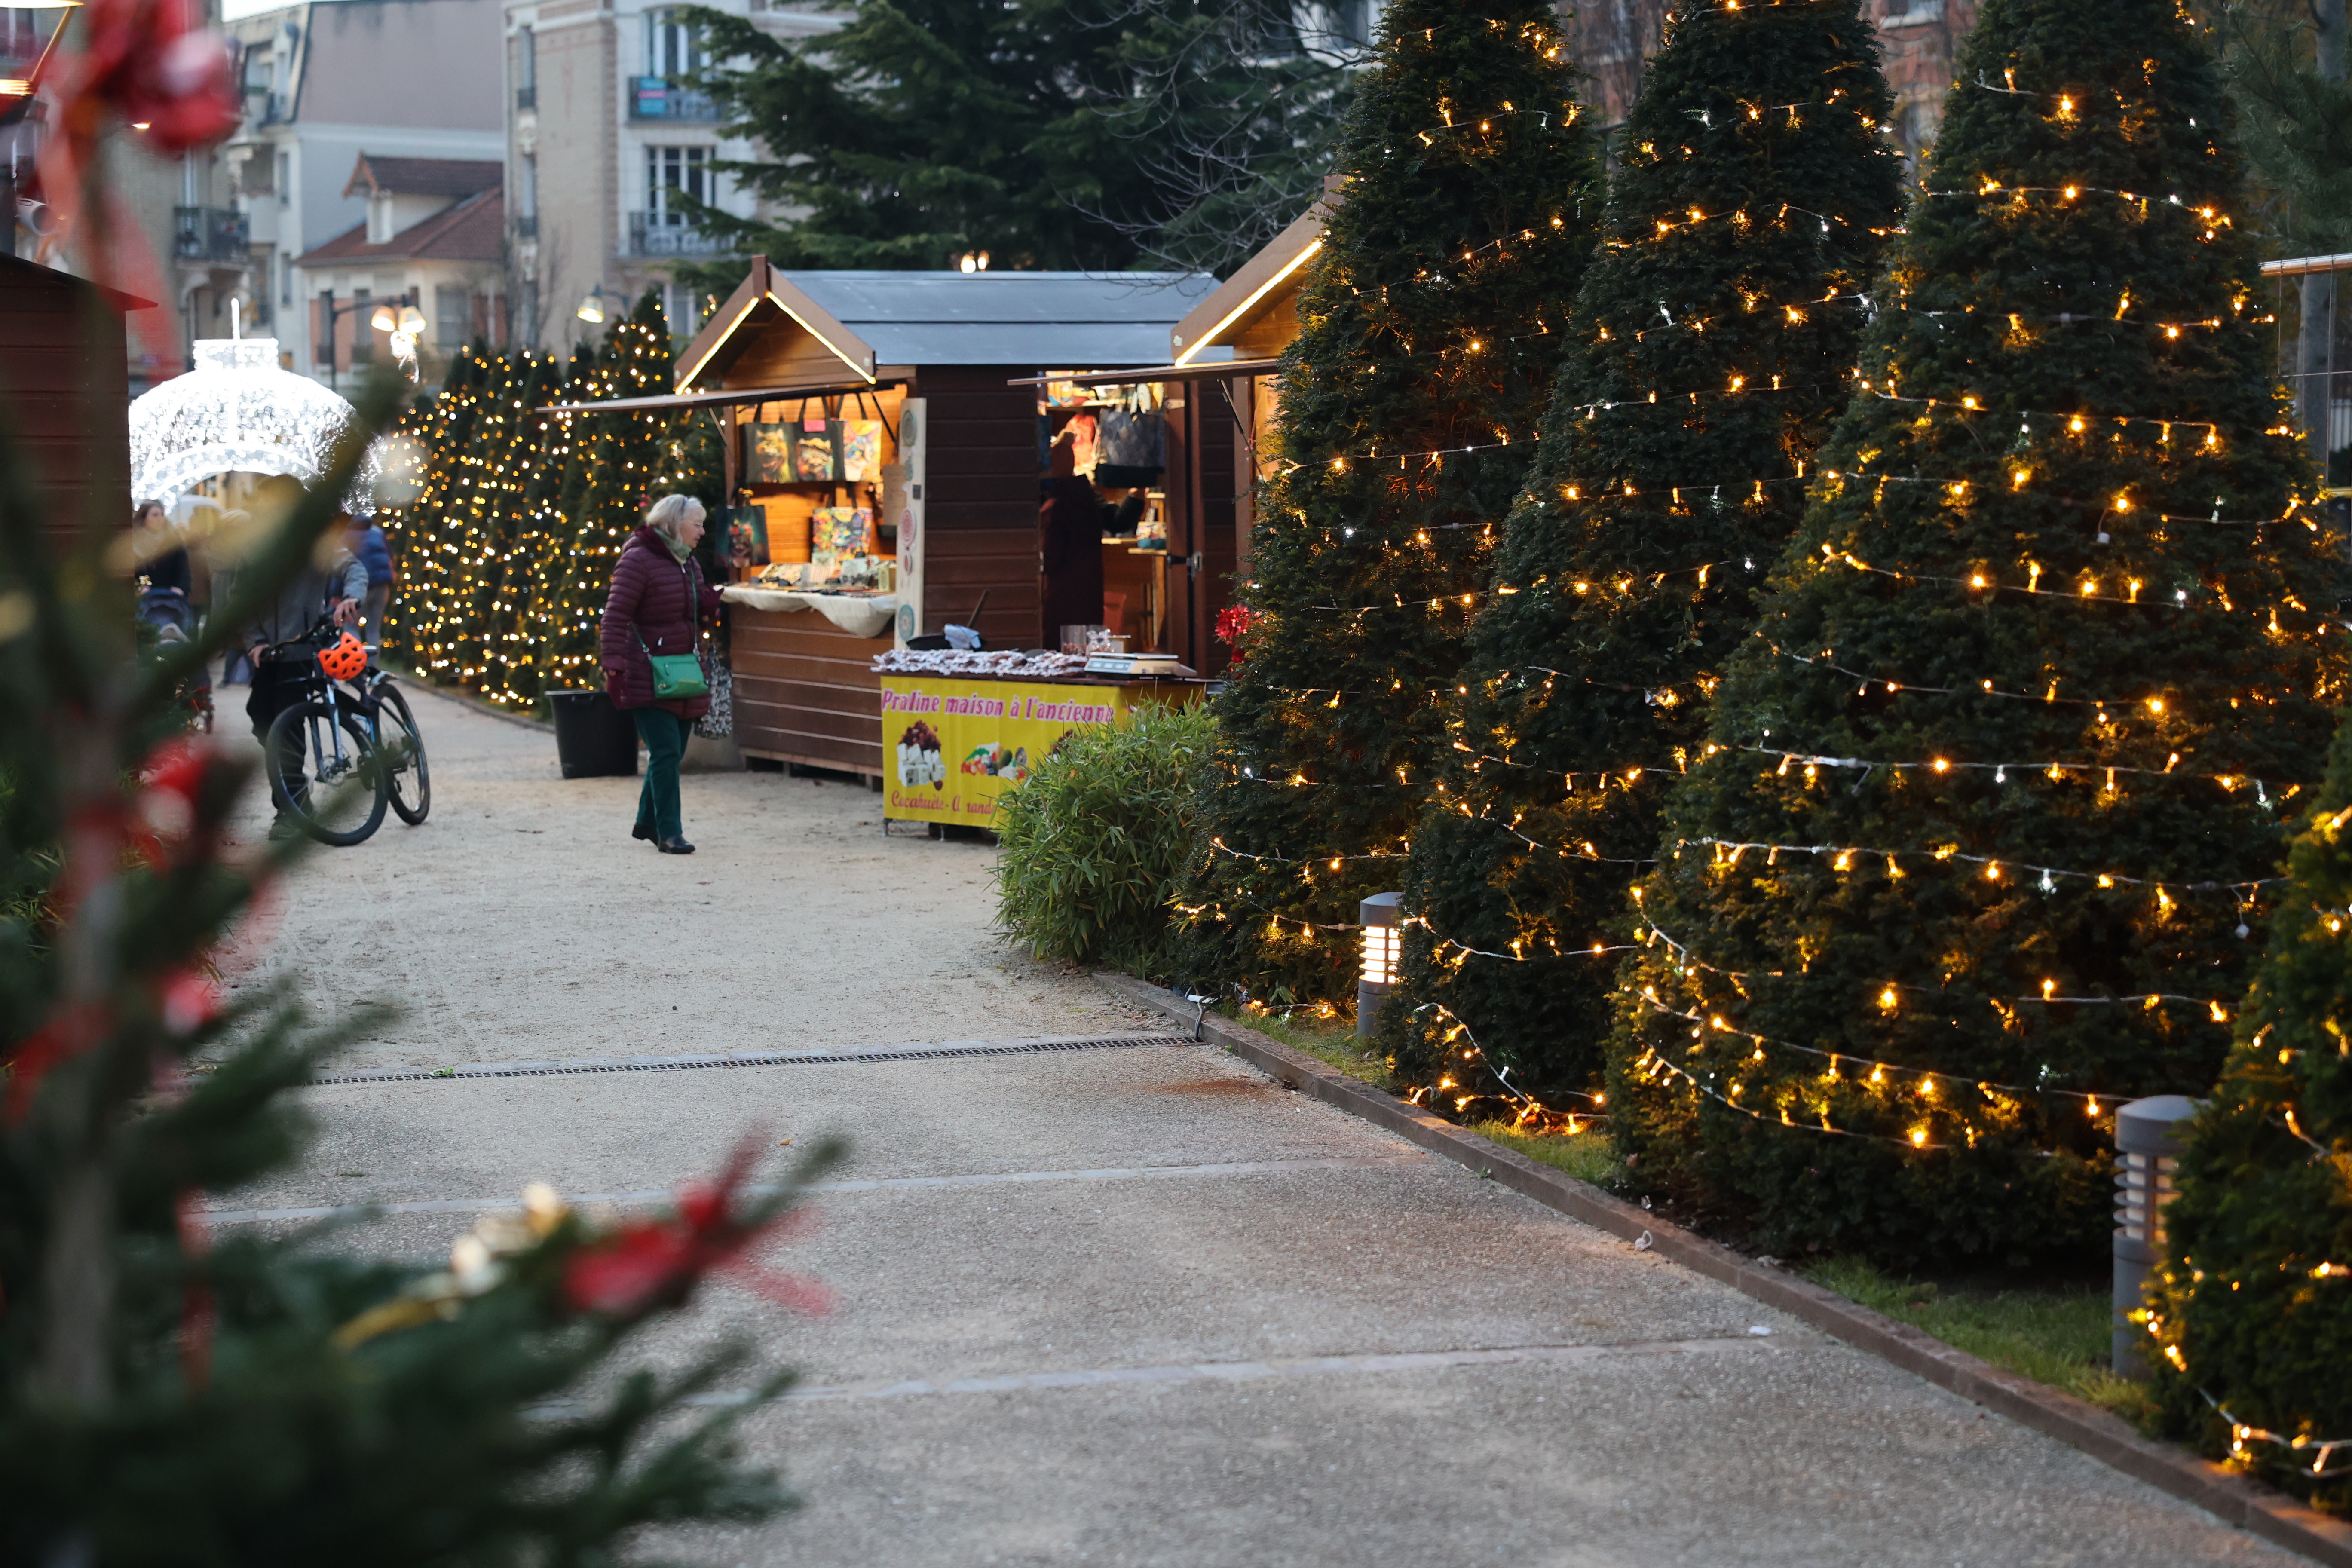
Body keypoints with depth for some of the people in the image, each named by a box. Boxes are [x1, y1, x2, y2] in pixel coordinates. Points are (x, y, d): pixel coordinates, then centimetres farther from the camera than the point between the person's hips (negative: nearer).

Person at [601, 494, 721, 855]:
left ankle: (647, 822, 27)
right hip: (647, 677, -8)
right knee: (666, 751, -13)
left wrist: (709, 605, 4)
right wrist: (614, 665, -22)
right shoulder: (638, 560, -10)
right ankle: (669, 833, -11)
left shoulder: (689, 563, 15)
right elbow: (616, 616, -14)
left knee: (671, 753, 11)